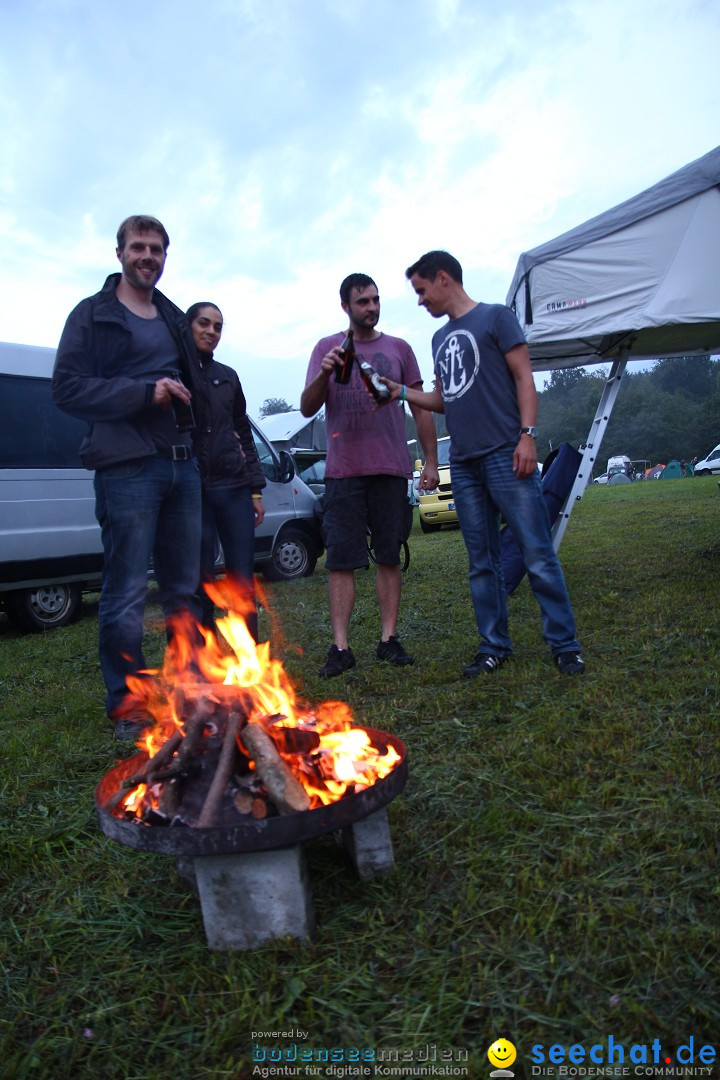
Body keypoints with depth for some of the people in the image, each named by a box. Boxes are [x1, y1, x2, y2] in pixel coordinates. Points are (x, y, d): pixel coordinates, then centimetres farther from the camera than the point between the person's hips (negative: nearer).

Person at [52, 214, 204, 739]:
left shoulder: (174, 319, 20)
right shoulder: (93, 314, 3)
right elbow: (67, 387, -7)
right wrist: (144, 392, -16)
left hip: (182, 464, 6)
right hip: (128, 465, -6)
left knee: (185, 589, 11)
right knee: (127, 595, -3)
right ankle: (126, 704, 10)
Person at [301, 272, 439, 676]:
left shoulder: (399, 348, 12)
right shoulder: (327, 347, 9)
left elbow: (421, 410, 13)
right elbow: (307, 408, 1)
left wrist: (431, 461, 6)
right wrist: (324, 374, -17)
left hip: (391, 470, 1)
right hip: (343, 472, -1)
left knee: (390, 556, 3)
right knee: (341, 560, -3)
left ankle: (389, 639, 10)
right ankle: (341, 646, 0)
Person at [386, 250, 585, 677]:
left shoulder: (495, 317, 4)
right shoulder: (440, 338, 21)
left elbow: (524, 378, -3)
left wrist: (527, 435, -14)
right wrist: (403, 392, 9)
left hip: (505, 455, -6)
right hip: (464, 465, 6)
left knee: (538, 554, -6)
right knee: (482, 563, 7)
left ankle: (565, 645, 3)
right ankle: (495, 646, 15)